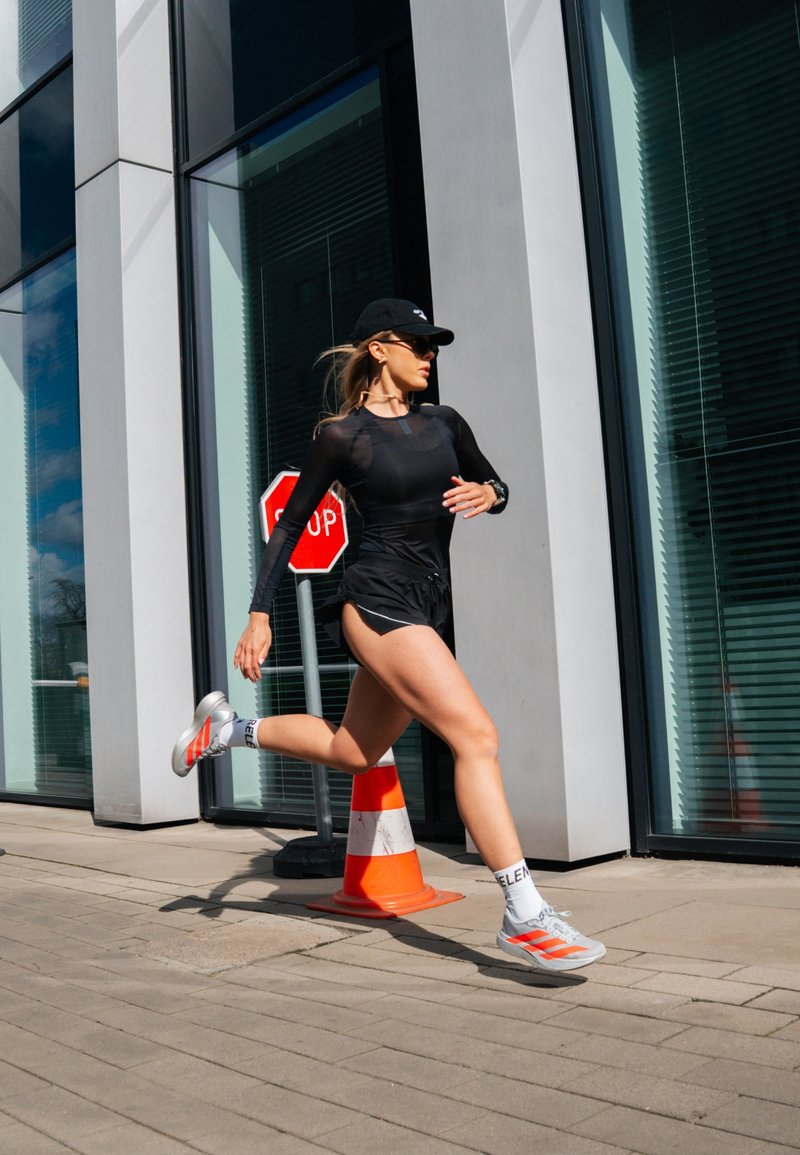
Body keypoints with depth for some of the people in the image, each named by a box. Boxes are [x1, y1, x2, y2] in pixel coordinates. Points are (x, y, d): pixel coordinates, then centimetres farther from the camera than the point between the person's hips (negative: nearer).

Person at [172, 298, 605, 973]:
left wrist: (486, 494, -3)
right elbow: (290, 524, 2)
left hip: (426, 609, 8)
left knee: (352, 752, 18)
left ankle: (227, 729, 38)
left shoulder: (443, 424, 13)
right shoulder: (342, 436, -3)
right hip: (379, 603, -8)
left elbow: (498, 489, 22)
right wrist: (260, 616, -1)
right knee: (476, 735, -18)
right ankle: (524, 916, -14)